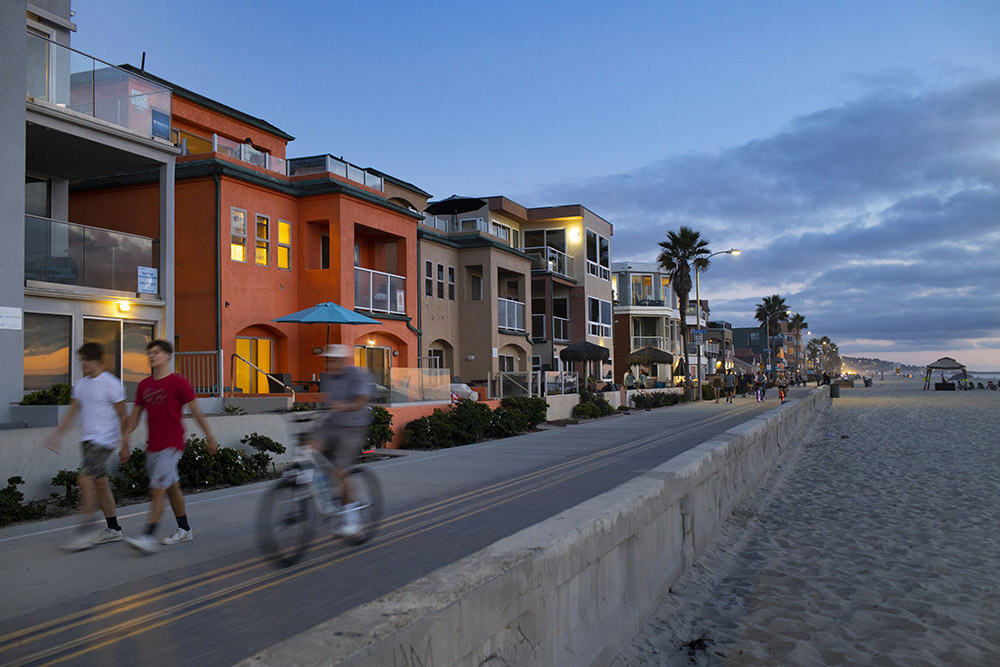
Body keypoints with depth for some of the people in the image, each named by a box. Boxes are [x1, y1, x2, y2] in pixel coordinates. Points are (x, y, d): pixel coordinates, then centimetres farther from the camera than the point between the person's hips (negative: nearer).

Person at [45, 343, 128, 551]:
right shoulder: (81, 384, 12)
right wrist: (57, 433, 6)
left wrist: (124, 445, -8)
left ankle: (85, 531, -11)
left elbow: (122, 416, -8)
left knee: (85, 479, -16)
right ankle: (113, 529, 19)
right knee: (99, 482, 11)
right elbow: (72, 410, 17)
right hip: (87, 440, 8)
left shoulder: (111, 384, -11)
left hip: (104, 440, -8)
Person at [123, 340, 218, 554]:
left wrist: (210, 437, -1)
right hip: (152, 446, 7)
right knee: (172, 488, 15)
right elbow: (135, 415, 16)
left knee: (157, 490, -13)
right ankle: (184, 530, 27)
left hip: (171, 446, -7)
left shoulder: (178, 383, -8)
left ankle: (148, 537, -14)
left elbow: (196, 412, -4)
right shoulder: (144, 385, 10)